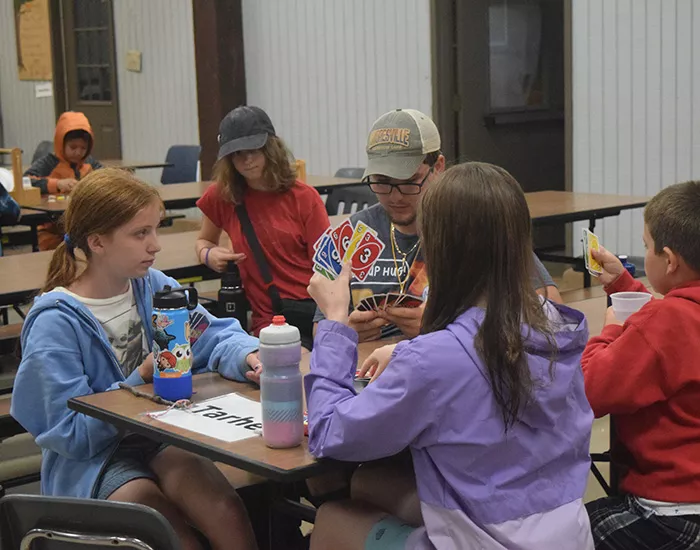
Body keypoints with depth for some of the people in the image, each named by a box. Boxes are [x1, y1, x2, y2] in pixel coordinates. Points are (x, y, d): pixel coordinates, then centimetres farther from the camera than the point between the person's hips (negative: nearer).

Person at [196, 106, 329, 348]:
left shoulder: (304, 197, 6)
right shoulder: (221, 198, 9)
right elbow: (203, 240, 30)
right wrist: (207, 254, 5)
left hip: (316, 310, 1)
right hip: (270, 319, 0)